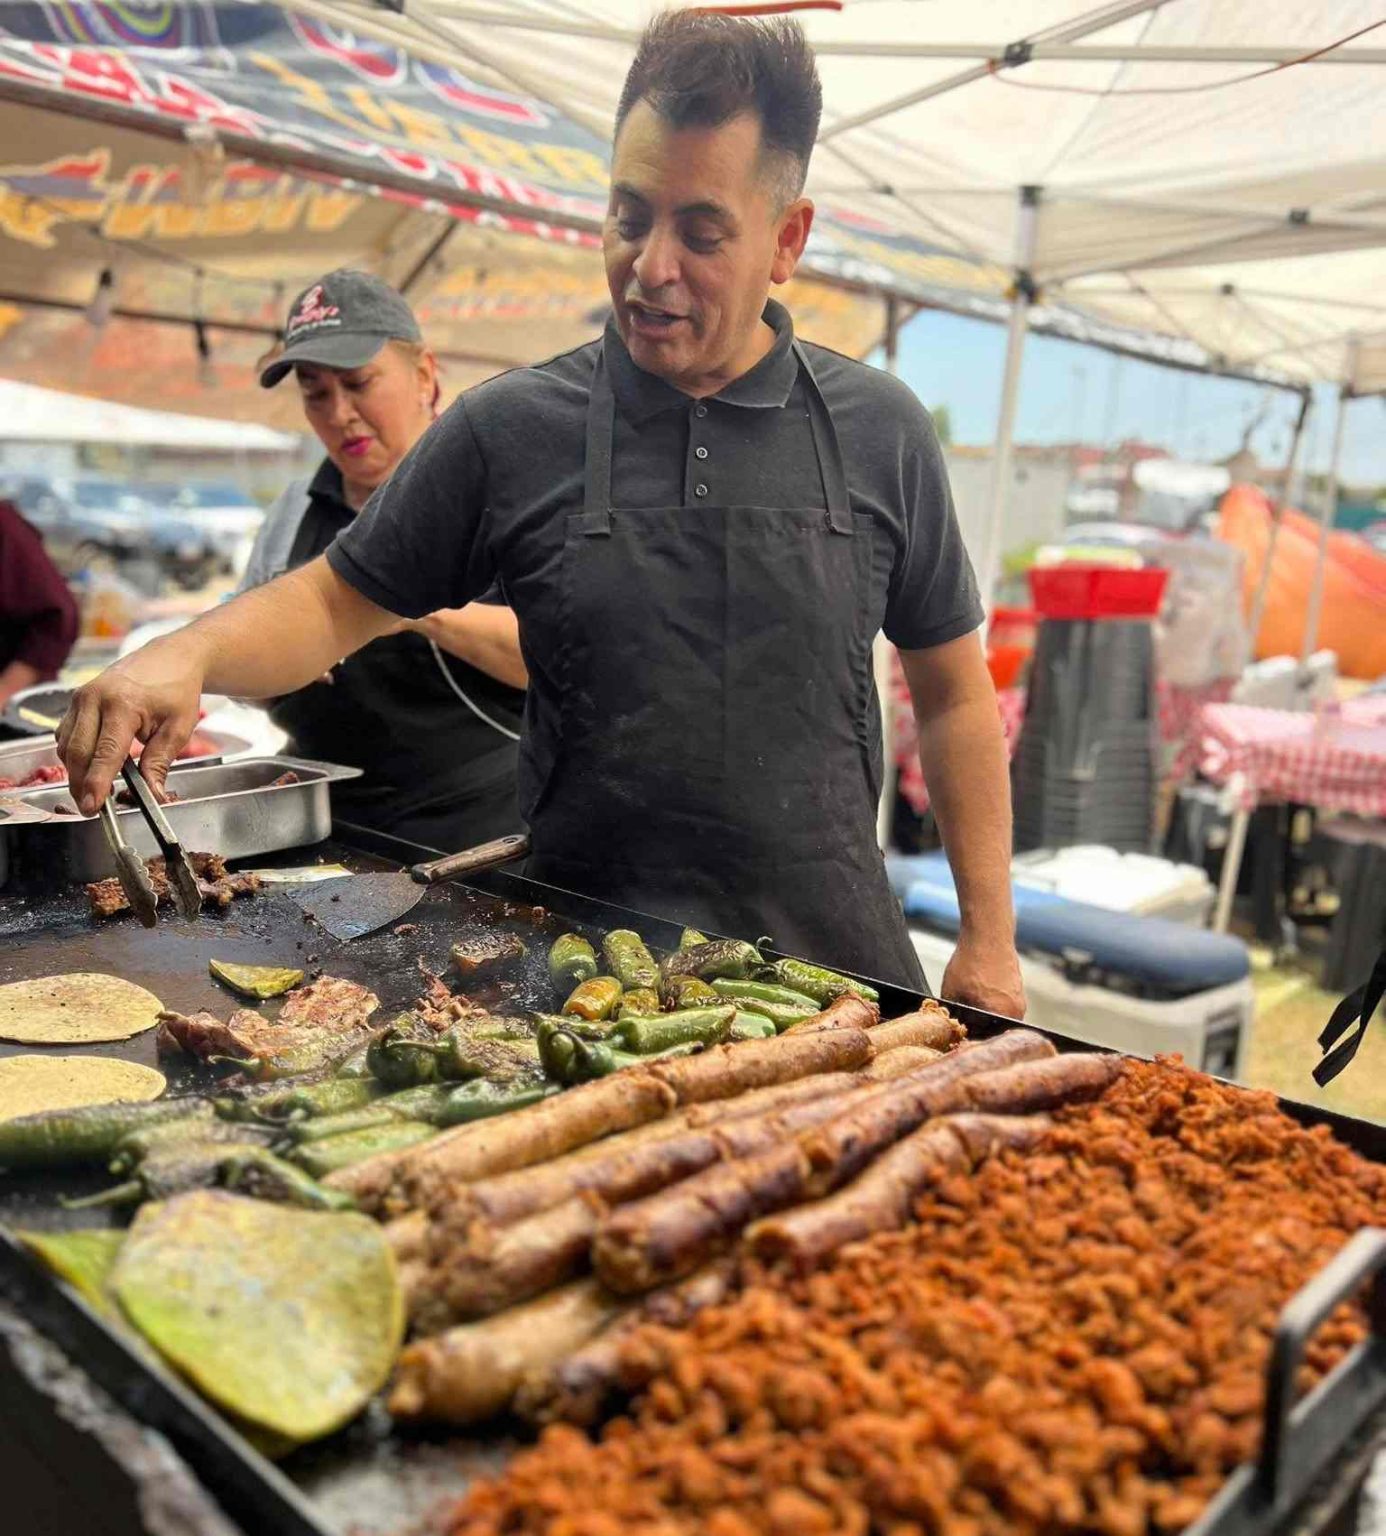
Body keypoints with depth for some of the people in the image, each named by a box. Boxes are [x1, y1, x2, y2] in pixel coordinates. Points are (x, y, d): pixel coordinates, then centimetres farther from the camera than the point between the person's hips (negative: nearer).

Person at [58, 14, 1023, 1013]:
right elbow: (337, 601, 6)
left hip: (837, 963, 1)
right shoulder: (509, 431, -3)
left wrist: (989, 942, 2)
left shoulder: (880, 431, -1)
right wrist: (189, 656, -15)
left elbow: (953, 692, 5)